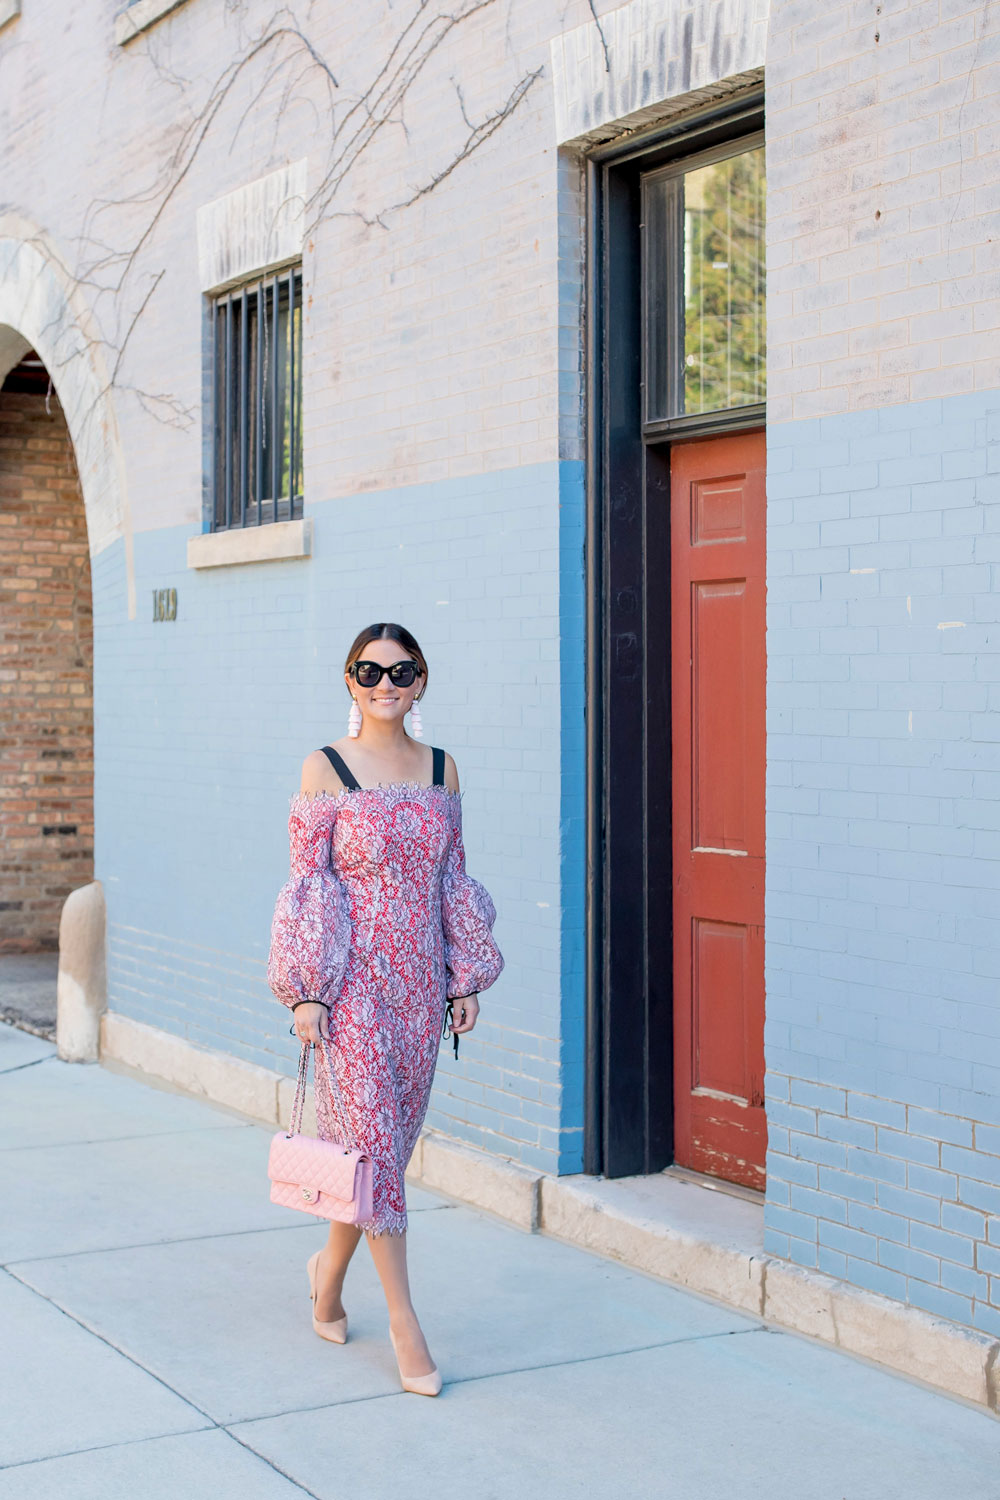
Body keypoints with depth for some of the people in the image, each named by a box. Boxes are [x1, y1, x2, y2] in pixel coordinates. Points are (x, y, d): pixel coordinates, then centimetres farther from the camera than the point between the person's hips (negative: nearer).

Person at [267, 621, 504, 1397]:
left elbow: (454, 880, 12)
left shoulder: (441, 769, 8)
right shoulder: (326, 769, -5)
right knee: (373, 1135, -6)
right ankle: (404, 1321, 2)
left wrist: (466, 979, 8)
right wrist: (306, 992, -9)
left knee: (392, 1136, 11)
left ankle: (331, 1268, 34)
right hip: (353, 979, -4)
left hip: (419, 978, 5)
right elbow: (307, 883, -5)